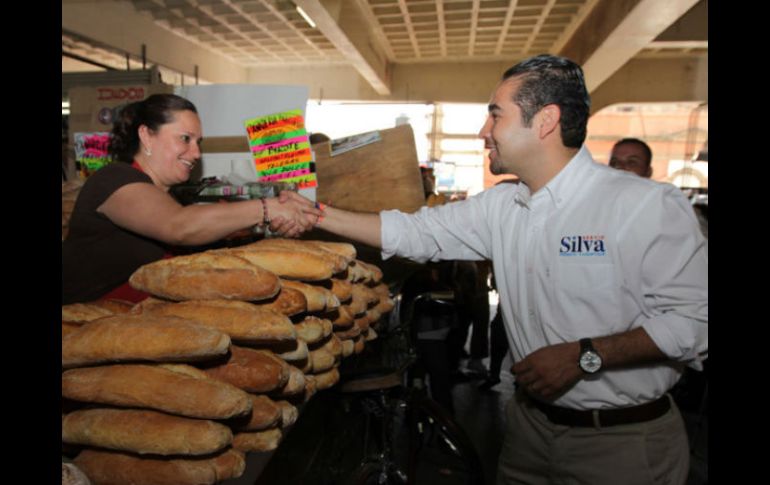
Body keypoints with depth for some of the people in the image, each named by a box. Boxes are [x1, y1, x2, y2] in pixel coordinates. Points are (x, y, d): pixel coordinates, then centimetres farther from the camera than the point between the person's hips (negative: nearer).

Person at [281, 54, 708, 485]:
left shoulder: (649, 205, -17)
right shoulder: (500, 207, -1)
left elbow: (692, 318, -18)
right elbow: (413, 233, 1)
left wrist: (584, 356, -24)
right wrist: (316, 214, -2)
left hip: (622, 439, -4)